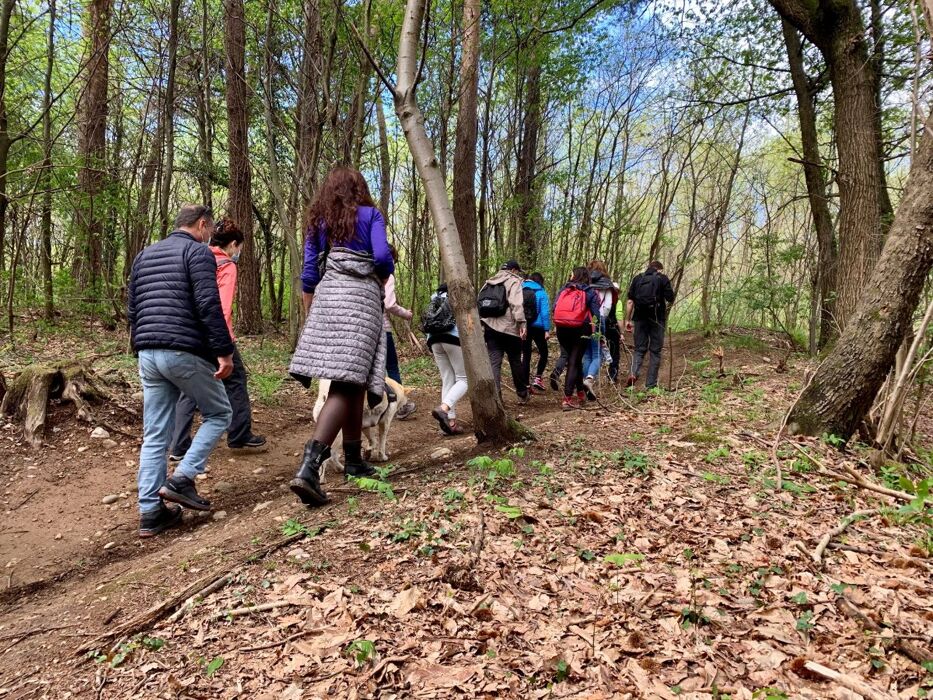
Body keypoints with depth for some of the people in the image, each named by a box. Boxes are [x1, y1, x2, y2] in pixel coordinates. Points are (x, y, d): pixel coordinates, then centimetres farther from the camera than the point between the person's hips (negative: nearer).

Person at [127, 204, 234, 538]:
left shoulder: (144, 255, 20)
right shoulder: (198, 251, -4)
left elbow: (132, 310, 21)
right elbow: (208, 304, -16)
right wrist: (224, 351, -16)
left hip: (148, 354, 7)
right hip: (185, 352, -7)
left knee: (155, 436, 8)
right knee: (219, 413, 11)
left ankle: (150, 512, 9)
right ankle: (182, 479, -1)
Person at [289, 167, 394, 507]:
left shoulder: (317, 221, 18)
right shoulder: (370, 214, 8)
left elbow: (308, 274, 14)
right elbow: (382, 255, -8)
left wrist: (312, 316, 21)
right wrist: (385, 278, 13)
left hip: (326, 296, 5)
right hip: (361, 296, -5)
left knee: (351, 381, 14)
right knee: (347, 383, -11)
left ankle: (353, 459, 20)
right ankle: (308, 467, -26)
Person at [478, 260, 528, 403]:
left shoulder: (489, 282, 19)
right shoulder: (514, 281, -1)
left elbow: (479, 303, 17)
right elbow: (516, 304, -16)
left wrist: (482, 325, 18)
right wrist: (521, 322, -20)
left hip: (489, 327, 5)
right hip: (509, 328, -5)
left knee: (494, 362, 1)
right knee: (515, 361, 9)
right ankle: (522, 395, 22)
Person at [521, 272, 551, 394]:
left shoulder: (520, 291, 5)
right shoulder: (541, 293, -5)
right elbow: (545, 312, -11)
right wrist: (547, 330, -10)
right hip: (537, 327, -3)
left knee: (525, 355, 8)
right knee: (543, 352, 14)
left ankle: (526, 384, 8)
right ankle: (538, 378, 2)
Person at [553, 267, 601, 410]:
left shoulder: (564, 289, 13)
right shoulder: (590, 292, 6)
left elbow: (554, 308, 6)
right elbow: (596, 315, -1)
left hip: (562, 329, 3)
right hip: (580, 330, -3)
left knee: (574, 360, 21)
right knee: (574, 362, 1)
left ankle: (580, 392, 30)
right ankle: (567, 398, -6)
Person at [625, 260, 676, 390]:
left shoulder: (637, 278, 9)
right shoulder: (663, 278, 1)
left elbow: (630, 301, 3)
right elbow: (670, 299, -6)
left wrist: (627, 320, 5)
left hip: (640, 318, 2)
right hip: (657, 319, -2)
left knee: (639, 348, 10)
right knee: (655, 350, 6)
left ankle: (633, 372, -17)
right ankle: (651, 384, 7)